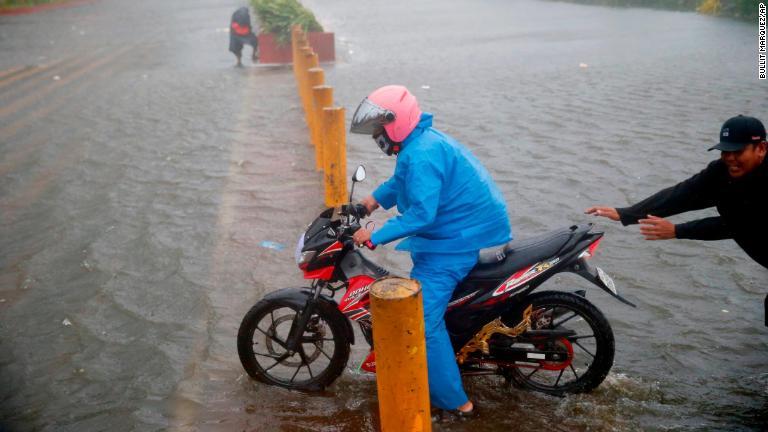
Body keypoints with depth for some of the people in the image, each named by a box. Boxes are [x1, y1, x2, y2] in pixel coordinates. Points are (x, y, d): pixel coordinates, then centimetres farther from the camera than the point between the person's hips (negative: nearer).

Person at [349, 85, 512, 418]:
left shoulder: (421, 156, -25)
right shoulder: (421, 141, 9)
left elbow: (421, 214, -31)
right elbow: (401, 182, 25)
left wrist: (375, 236, -26)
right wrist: (372, 200, 15)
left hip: (456, 241, -12)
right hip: (461, 228, 12)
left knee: (422, 322, -11)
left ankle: (454, 402, 0)